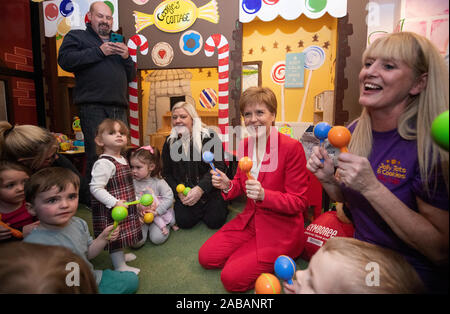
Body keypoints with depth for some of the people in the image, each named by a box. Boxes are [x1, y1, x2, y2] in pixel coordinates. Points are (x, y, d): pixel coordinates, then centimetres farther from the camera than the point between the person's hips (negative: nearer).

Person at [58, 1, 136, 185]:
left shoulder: (117, 43, 30)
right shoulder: (76, 36, 15)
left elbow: (131, 76, 25)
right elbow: (65, 60, -5)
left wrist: (126, 57, 6)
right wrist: (99, 51, -6)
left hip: (119, 108, 5)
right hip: (93, 107, -5)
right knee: (96, 156, -12)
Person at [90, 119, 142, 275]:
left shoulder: (123, 159, 6)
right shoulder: (103, 163, -23)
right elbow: (96, 188, -25)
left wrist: (136, 199, 19)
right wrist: (115, 202, -28)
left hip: (124, 206, 9)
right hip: (109, 210, -9)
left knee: (122, 233, 24)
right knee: (115, 235, 5)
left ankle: (120, 255, 45)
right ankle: (120, 266, 23)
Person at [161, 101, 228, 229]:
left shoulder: (208, 136, -5)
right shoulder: (170, 142, 8)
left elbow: (218, 166, -12)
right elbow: (167, 173, 9)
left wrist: (200, 189, -22)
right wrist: (178, 192, -8)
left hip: (209, 191, -3)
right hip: (184, 193, 3)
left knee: (214, 221, -17)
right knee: (184, 222, -15)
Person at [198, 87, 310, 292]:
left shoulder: (291, 147, -19)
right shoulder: (245, 145, 1)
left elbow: (299, 202, -16)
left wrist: (264, 195, -32)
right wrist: (227, 186, -11)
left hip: (281, 229, -6)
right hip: (249, 221, 7)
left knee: (232, 278, -11)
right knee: (206, 257, 2)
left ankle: (280, 260, 12)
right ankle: (248, 252, 20)